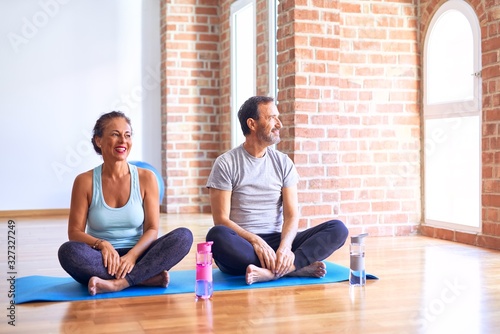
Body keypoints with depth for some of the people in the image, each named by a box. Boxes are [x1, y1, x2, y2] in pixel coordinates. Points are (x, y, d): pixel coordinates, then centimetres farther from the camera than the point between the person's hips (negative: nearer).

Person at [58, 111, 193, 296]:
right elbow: (75, 231, 0)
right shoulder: (85, 181, 1)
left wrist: (132, 255, -22)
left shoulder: (146, 178, 2)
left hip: (137, 258, 1)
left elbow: (152, 229, -2)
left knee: (183, 236, -23)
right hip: (103, 262, -1)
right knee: (68, 250, -32)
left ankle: (118, 283, -33)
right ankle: (148, 278, -28)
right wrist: (102, 244, -21)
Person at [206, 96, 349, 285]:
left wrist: (285, 245, -20)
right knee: (217, 235, -38)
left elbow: (291, 215, 1)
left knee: (338, 229, -16)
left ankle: (271, 271, -35)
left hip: (276, 241, 4)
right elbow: (221, 219, -8)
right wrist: (255, 241, -24)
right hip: (242, 245, -3)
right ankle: (296, 268, -28)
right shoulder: (226, 163, -1)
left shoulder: (283, 162, 9)